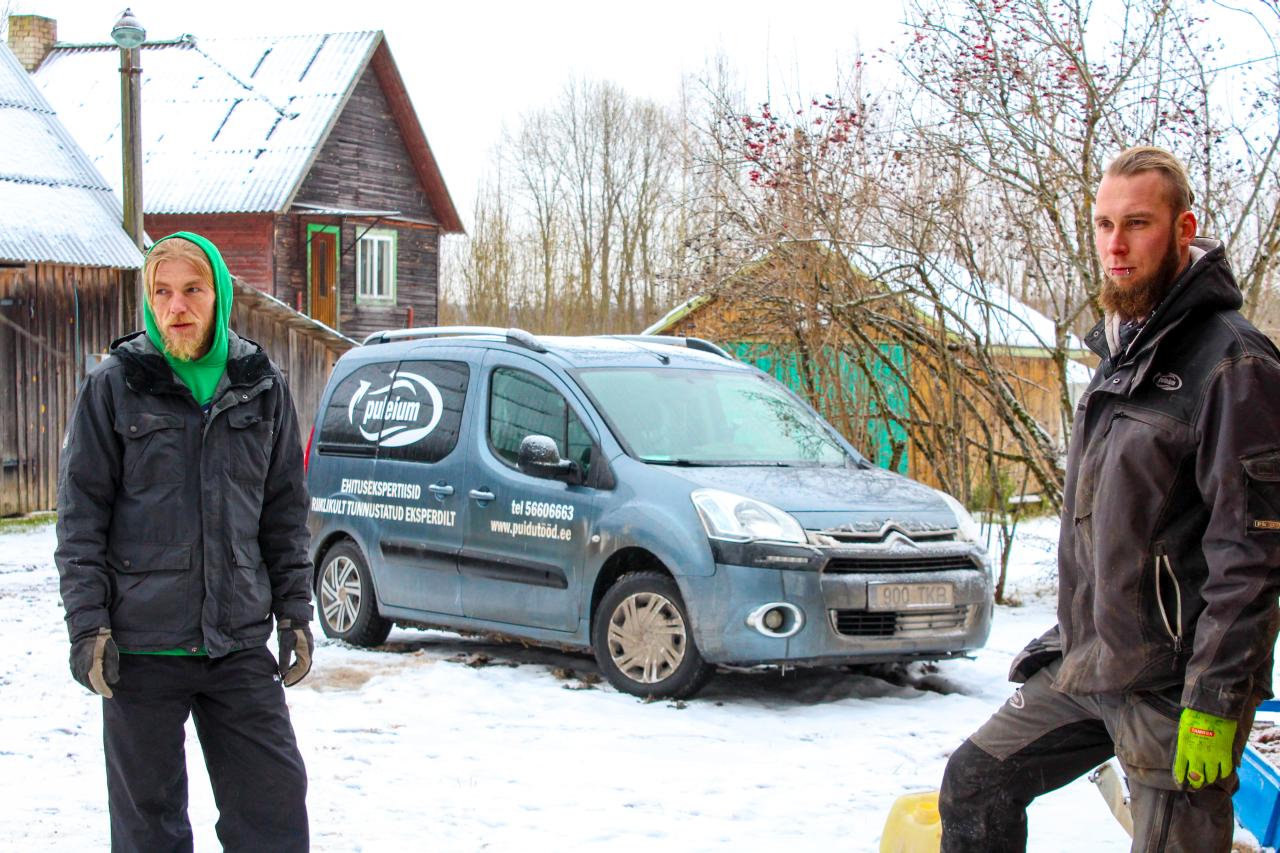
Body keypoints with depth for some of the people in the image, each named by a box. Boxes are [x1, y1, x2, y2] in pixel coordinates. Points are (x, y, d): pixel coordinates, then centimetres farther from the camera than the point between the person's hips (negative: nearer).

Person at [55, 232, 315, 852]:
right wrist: (87, 625, -8)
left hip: (240, 639, 2)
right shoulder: (114, 387, -2)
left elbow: (286, 510, 13)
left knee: (275, 800, 5)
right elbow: (80, 515, -2)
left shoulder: (261, 386, 6)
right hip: (141, 644, -2)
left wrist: (294, 610, 9)